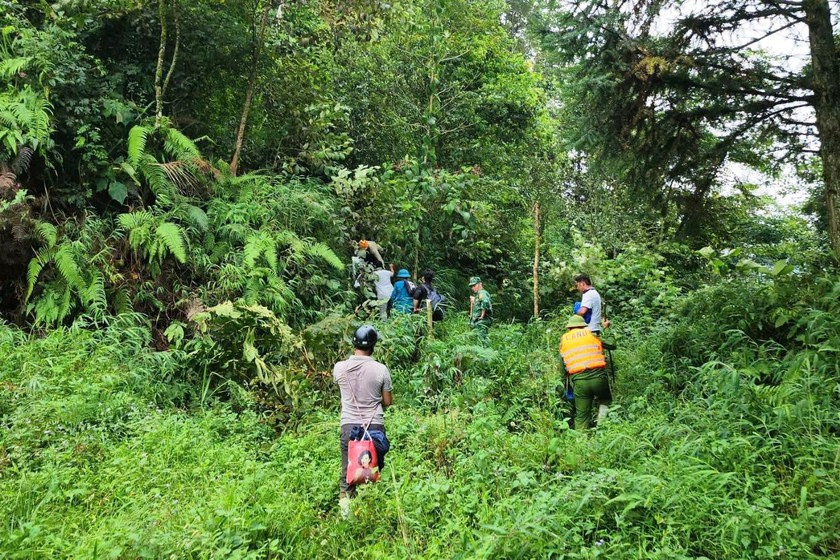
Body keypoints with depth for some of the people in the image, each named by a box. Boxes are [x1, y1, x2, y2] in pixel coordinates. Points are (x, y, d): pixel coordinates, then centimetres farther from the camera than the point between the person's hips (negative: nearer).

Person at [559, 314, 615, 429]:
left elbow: (563, 364, 15)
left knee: (582, 416, 10)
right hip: (598, 376, -1)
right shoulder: (590, 333, 11)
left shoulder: (564, 339, 15)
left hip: (579, 381, 1)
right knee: (605, 400, 26)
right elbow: (612, 345, 18)